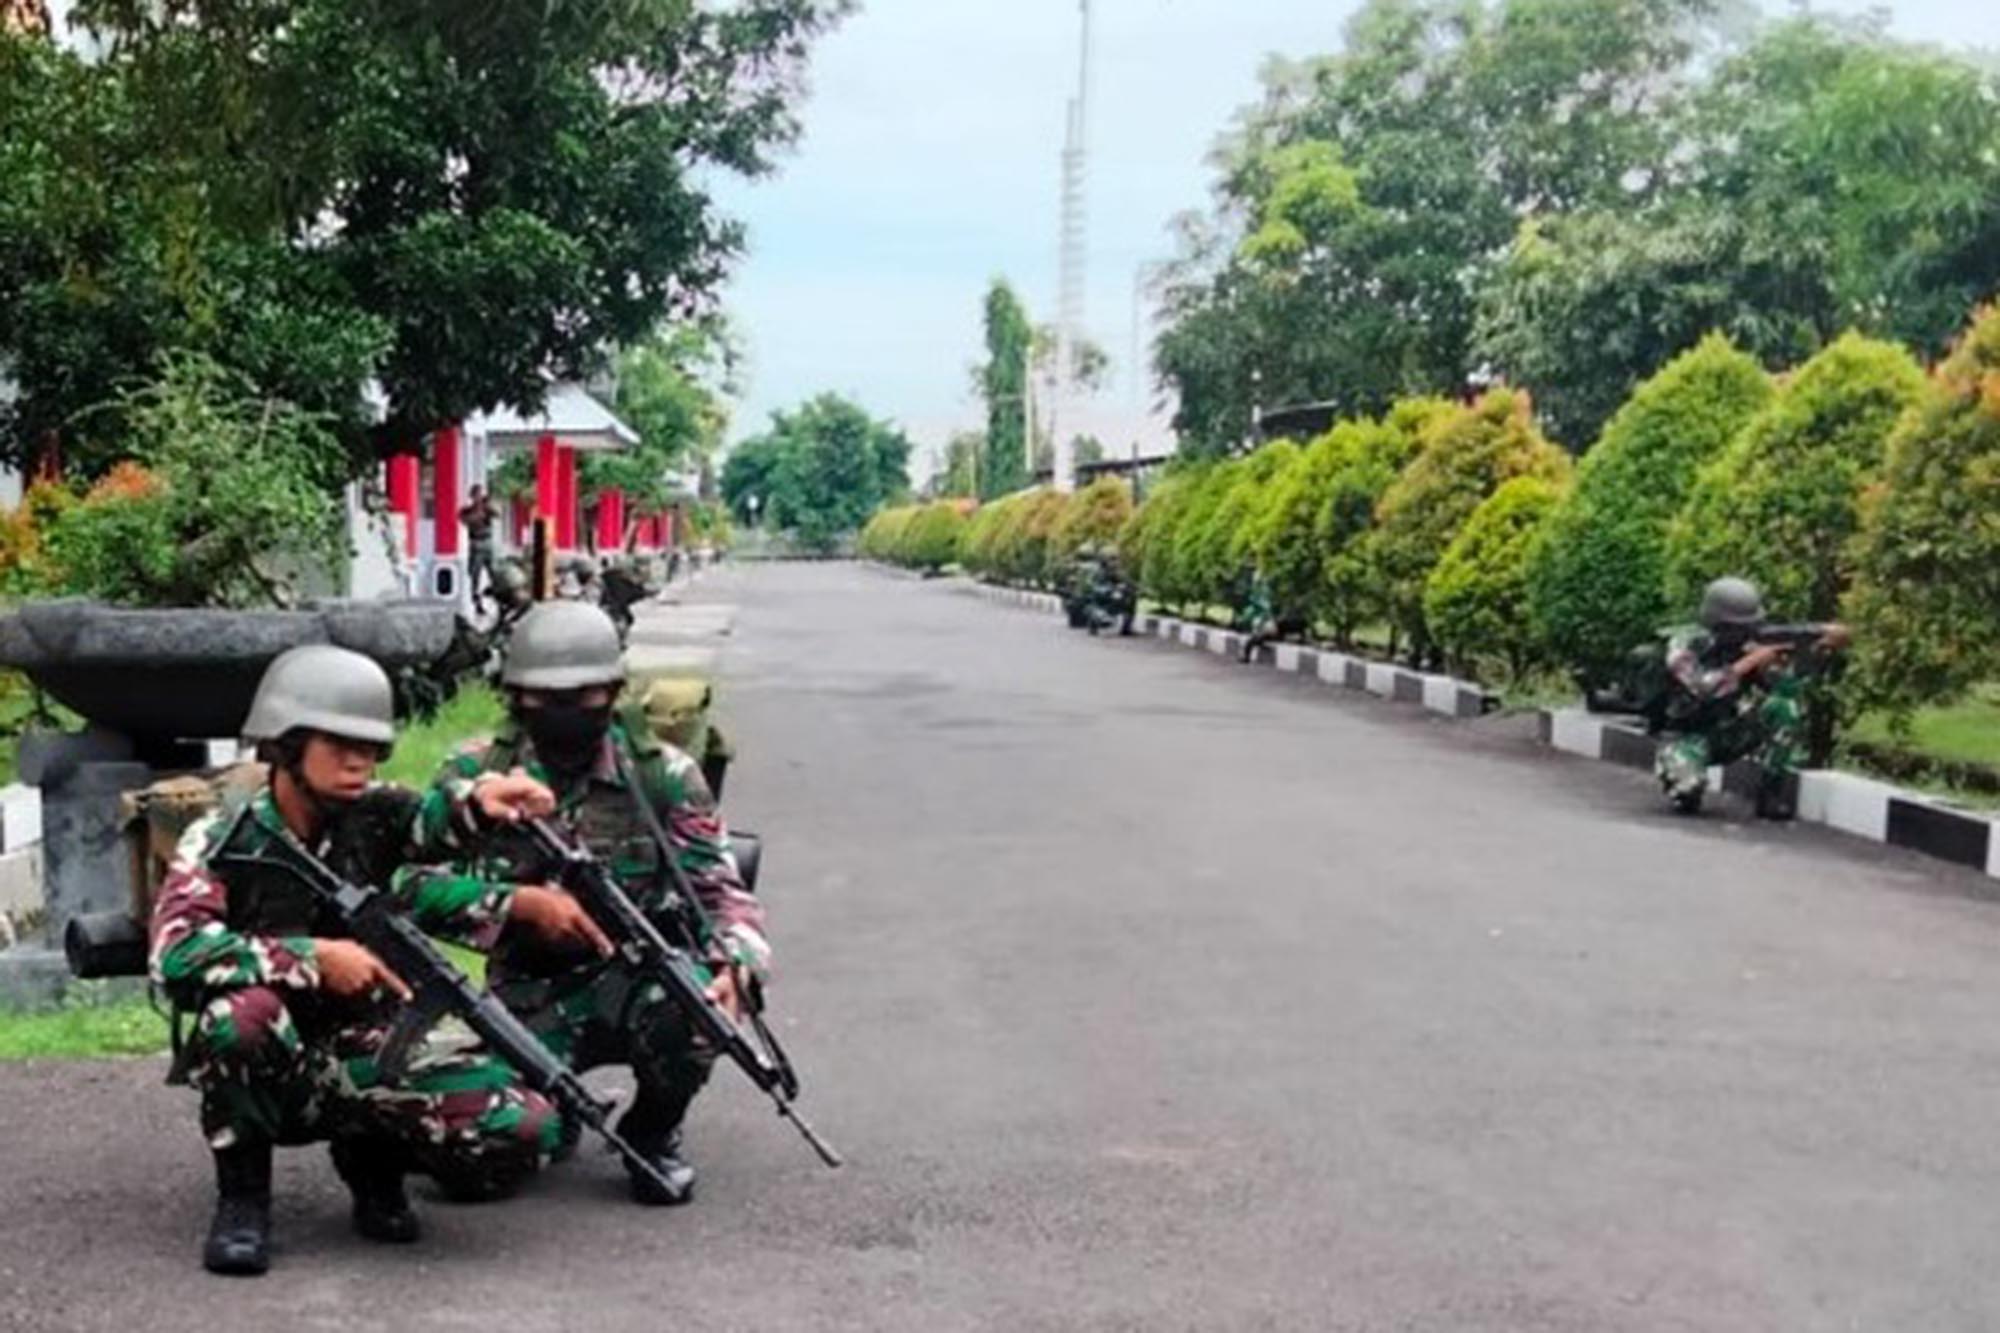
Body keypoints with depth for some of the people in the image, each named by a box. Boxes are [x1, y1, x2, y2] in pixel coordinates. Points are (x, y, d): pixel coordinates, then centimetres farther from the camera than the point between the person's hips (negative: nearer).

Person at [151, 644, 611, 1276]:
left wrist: (481, 798, -47)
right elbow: (175, 956, -27)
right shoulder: (223, 842, -11)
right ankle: (241, 1196, -11)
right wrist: (314, 957, -31)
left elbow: (434, 819, -24)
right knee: (243, 1009, -38)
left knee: (525, 1130, -19)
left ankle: (371, 1157, 12)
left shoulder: (374, 816, -2)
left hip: (365, 1056, 3)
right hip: (264, 1074, -3)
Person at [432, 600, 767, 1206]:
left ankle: (653, 1133, -1)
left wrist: (732, 968, -24)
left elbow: (722, 892, -3)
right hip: (529, 997, 1)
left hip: (636, 978, -1)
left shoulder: (662, 776, -3)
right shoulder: (476, 775, -2)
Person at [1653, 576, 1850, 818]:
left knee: (1785, 705, -20)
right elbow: (1703, 688, -36)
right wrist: (1749, 662, -33)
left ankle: (1772, 794, -11)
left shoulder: (1746, 646, -6)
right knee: (1688, 787, -36)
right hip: (1689, 736, -4)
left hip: (1730, 734, 4)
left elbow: (1788, 679, -11)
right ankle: (1686, 793, 6)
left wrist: (1826, 647, -26)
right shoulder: (1685, 645, -19)